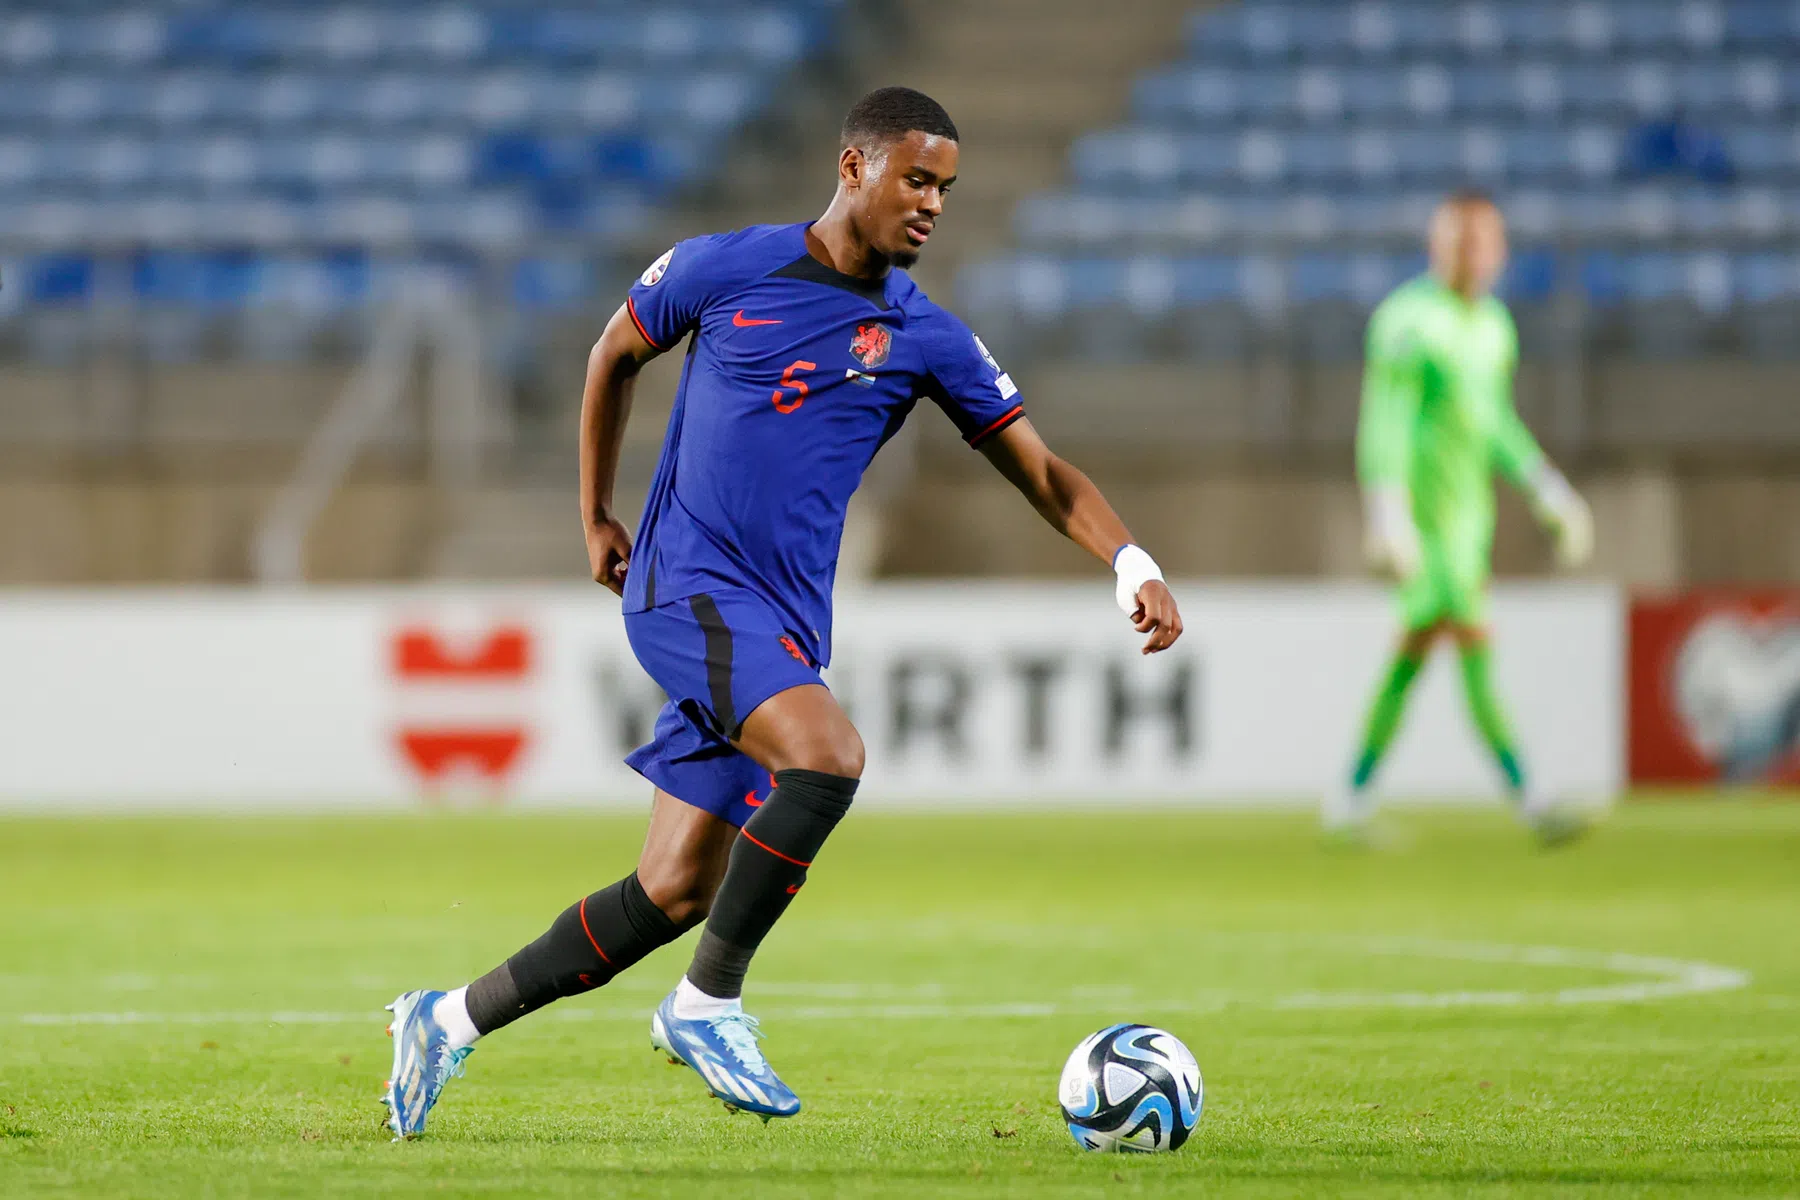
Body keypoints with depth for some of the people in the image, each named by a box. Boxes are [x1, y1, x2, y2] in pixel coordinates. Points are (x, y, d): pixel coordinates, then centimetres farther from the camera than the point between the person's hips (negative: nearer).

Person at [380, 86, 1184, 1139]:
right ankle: (708, 1007, -15)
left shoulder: (926, 339, 6)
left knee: (676, 894, 2)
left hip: (781, 625, 5)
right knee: (828, 756, -29)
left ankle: (453, 1022, 18)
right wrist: (596, 516, 19)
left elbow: (1042, 471, 4)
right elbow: (616, 355, 16)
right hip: (686, 582, -5)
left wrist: (1132, 565, -12)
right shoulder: (722, 269, -2)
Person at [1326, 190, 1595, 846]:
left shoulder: (1493, 325, 13)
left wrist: (1551, 493, 17)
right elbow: (1383, 423, -18)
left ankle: (1352, 798, 15)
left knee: (1417, 650, 9)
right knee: (1475, 644, -12)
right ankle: (1529, 801, -14)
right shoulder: (1408, 320, -14)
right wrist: (1388, 517, -26)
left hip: (1469, 512, 9)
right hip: (1421, 514, -9)